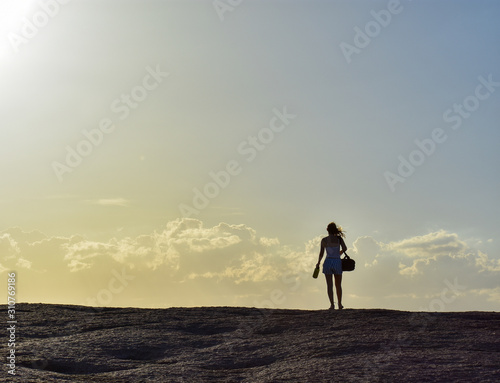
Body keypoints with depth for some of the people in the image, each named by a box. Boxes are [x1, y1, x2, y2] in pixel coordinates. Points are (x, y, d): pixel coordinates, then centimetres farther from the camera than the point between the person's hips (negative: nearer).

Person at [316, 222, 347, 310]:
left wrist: (318, 263, 17)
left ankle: (332, 304, -10)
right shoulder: (339, 238, -2)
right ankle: (340, 304, 15)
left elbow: (321, 253, 3)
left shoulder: (324, 240, 0)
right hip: (337, 262, 0)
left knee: (329, 285, 0)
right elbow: (345, 248, -8)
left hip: (328, 262, 0)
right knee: (338, 285, 13)